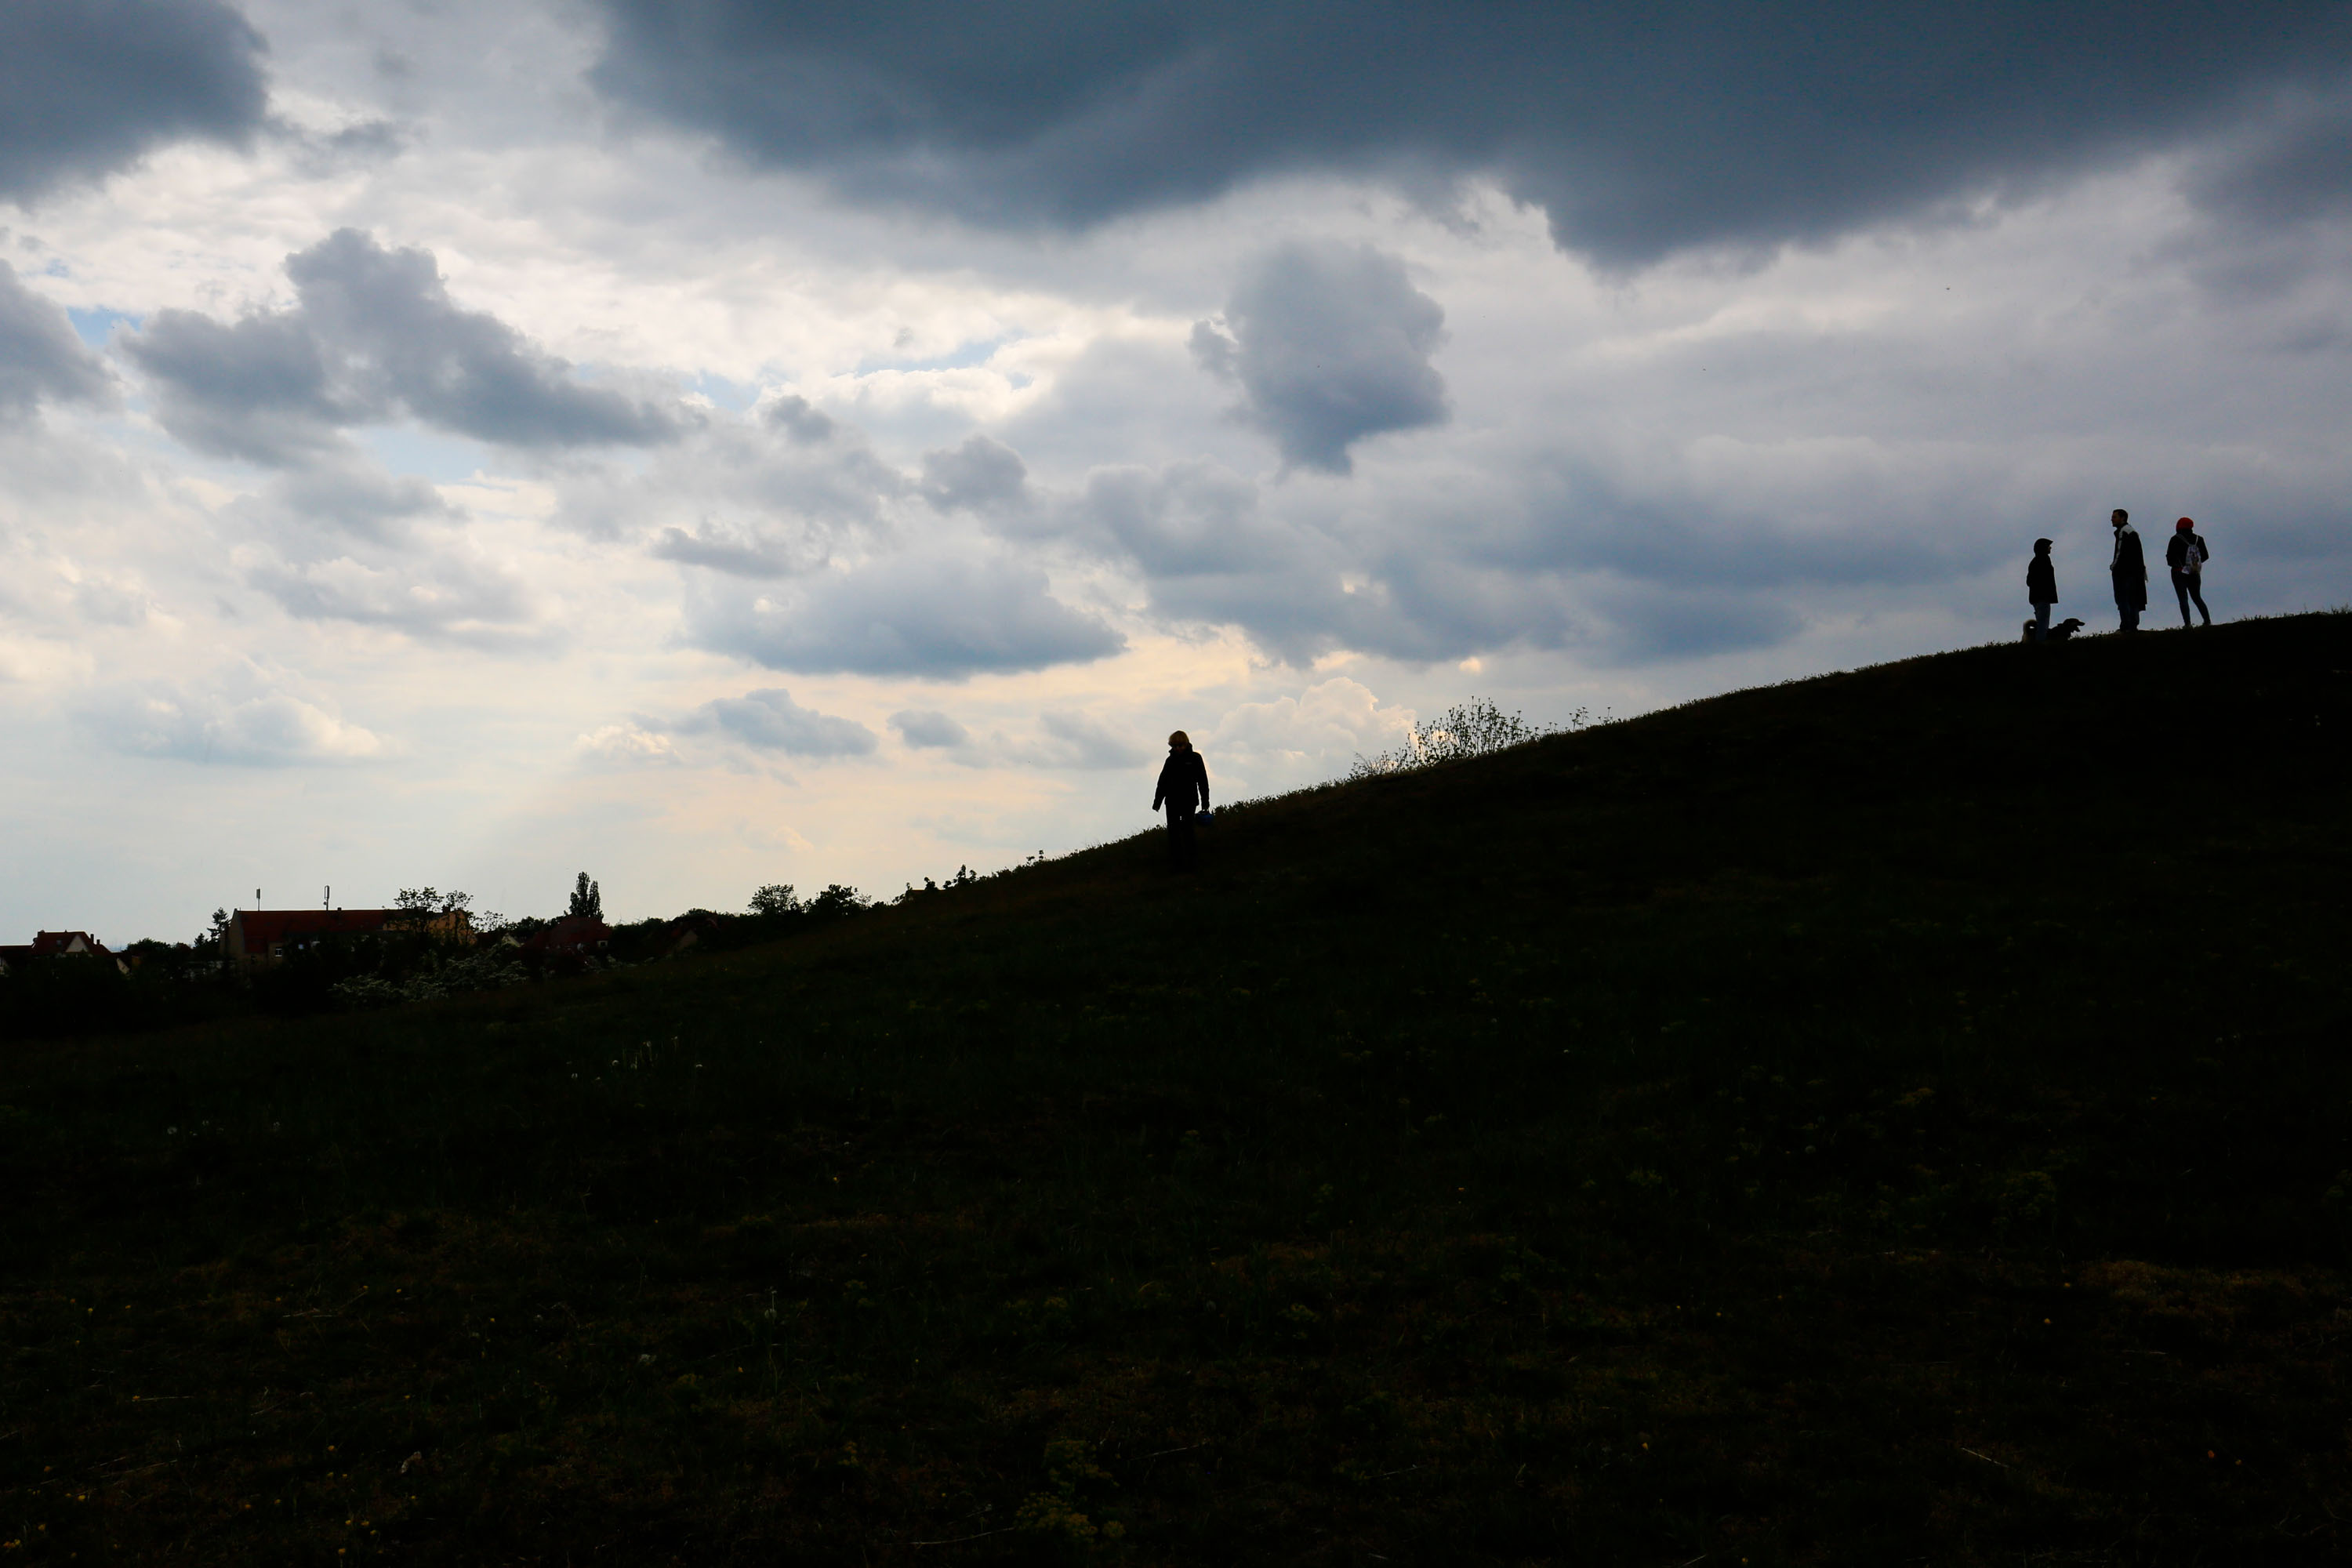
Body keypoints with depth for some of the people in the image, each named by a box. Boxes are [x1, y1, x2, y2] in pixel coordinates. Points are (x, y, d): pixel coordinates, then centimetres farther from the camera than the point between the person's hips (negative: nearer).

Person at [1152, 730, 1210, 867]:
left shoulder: (1195, 758, -3)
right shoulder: (1170, 760, 5)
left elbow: (1203, 781, -1)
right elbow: (1162, 781, 10)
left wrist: (1205, 802, -3)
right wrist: (1157, 801, 8)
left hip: (1189, 801, -3)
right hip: (1172, 801, 3)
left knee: (1187, 829, 1)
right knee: (1173, 830, 4)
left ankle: (1188, 859, 9)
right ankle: (1175, 858, 10)